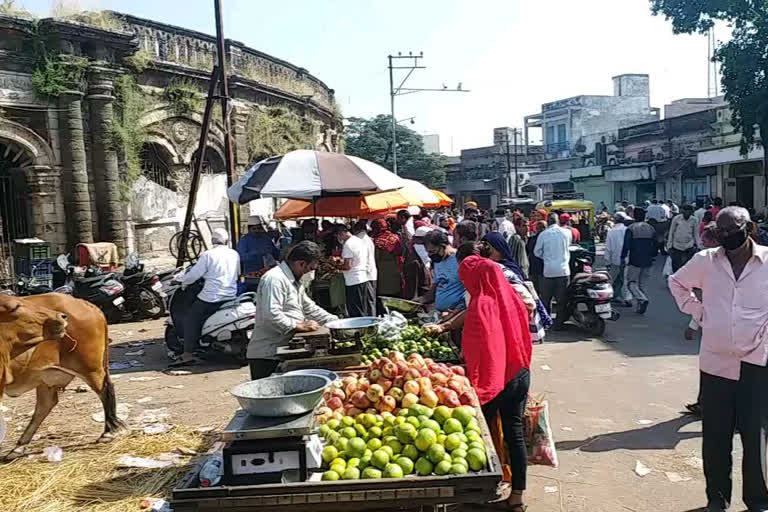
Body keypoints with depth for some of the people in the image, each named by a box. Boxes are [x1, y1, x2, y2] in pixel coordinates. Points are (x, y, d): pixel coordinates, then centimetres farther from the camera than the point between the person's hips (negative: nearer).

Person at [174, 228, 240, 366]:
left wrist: (184, 282, 11)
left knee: (191, 319, 4)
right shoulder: (235, 254, 7)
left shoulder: (208, 255, -9)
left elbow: (194, 274, -8)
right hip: (231, 296, 6)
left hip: (211, 298, -6)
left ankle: (188, 353, -6)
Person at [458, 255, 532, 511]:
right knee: (515, 433, 12)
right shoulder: (510, 298, 1)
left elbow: (474, 349, -18)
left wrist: (472, 382, -8)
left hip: (491, 379, -6)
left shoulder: (481, 305, -19)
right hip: (520, 375, 6)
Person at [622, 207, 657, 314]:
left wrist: (623, 258, -2)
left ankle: (642, 299, -21)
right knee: (642, 284, 13)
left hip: (634, 262, -5)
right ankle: (639, 307, 12)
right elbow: (655, 246, 12)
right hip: (647, 262, 5)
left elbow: (626, 246, -11)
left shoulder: (630, 229, -7)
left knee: (631, 283, 2)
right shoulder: (651, 229, 9)